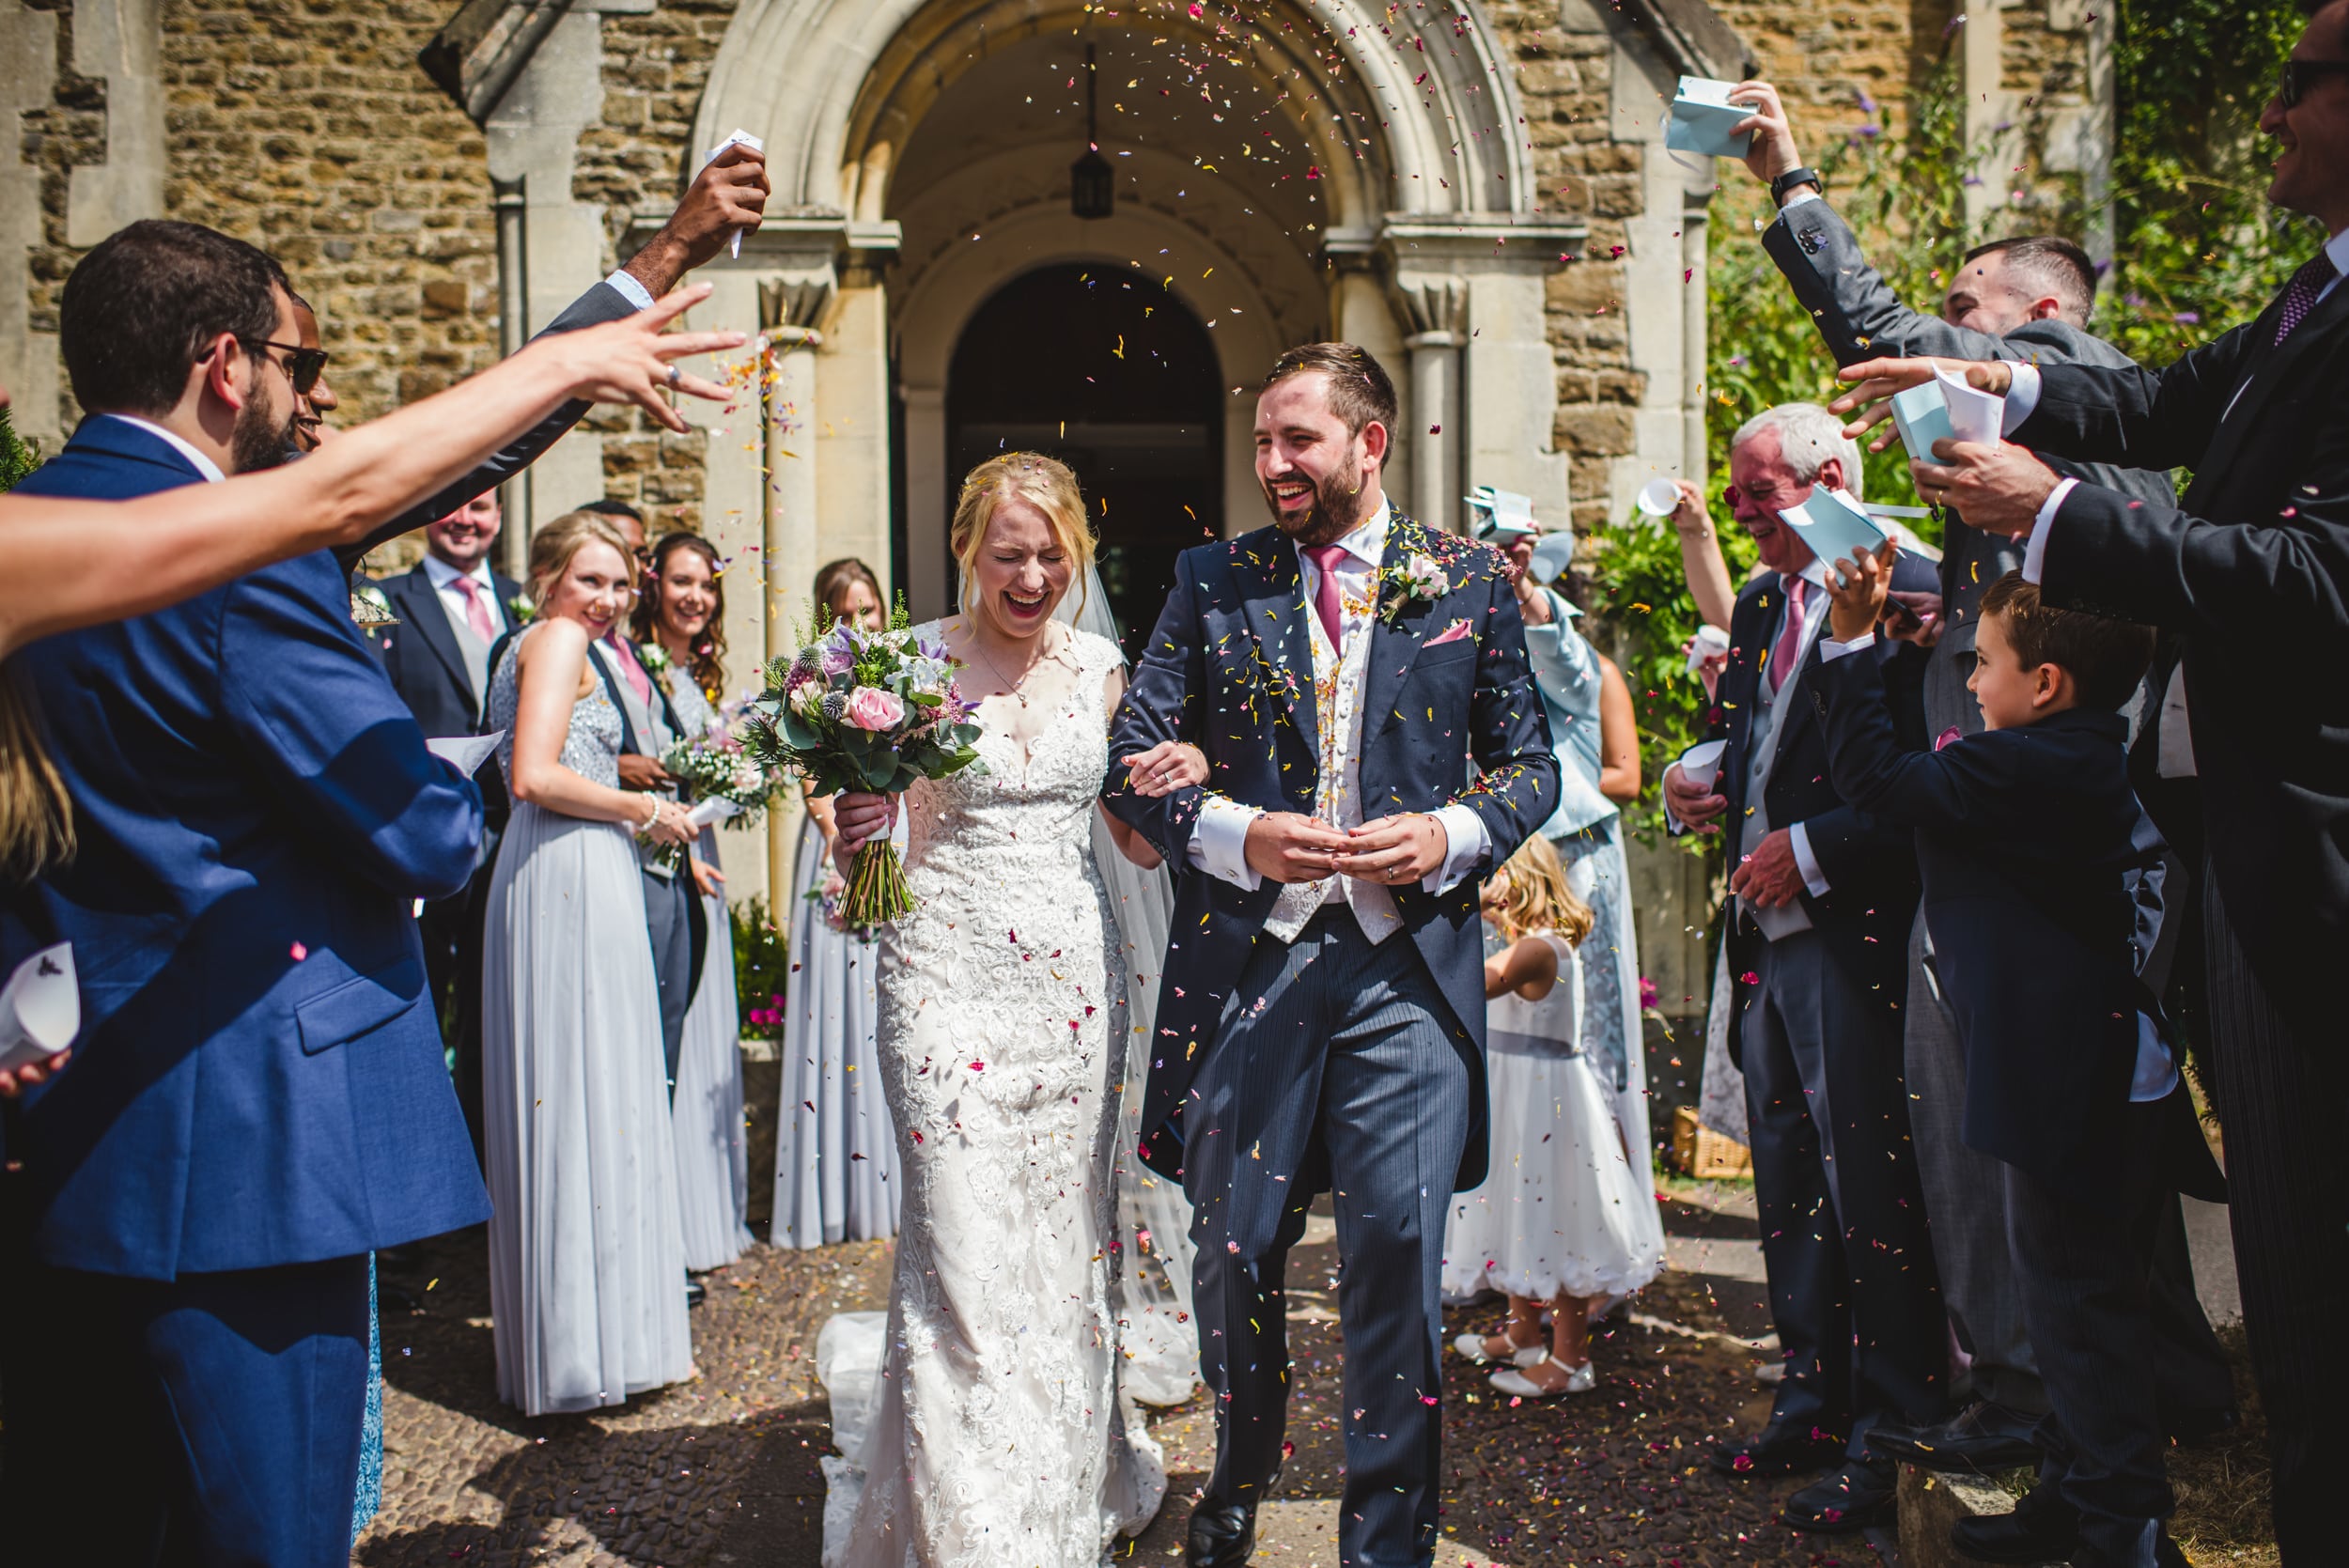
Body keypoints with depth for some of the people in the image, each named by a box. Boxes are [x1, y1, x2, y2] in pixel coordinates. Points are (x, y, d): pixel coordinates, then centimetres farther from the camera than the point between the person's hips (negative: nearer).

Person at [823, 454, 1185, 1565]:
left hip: (1075, 974, 4)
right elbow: (868, 859, 0)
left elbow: (1138, 843, 13)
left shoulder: (1100, 668, 6)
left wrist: (1176, 785, -8)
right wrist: (854, 839, -22)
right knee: (967, 1261, -5)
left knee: (1068, 1243, 13)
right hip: (952, 976, -3)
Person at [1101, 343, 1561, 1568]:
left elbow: (1530, 764, 9)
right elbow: (1133, 762, 3)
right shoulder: (1212, 582, 7)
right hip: (1245, 964, 1)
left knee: (1398, 1257, -1)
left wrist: (1451, 837, -10)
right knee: (1234, 1256, 12)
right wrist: (1238, 836, -13)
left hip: (1408, 969, -1)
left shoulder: (1469, 581, 7)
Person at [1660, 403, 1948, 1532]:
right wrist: (1701, 793, 3)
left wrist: (1812, 849, -18)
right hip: (1767, 935, 9)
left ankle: (1895, 1441, 14)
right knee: (1787, 1189, 16)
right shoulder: (1757, 609, 16)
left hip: (1853, 937, -8)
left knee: (1872, 1192, -1)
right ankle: (1815, 1404, 31)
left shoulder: (1909, 594, -11)